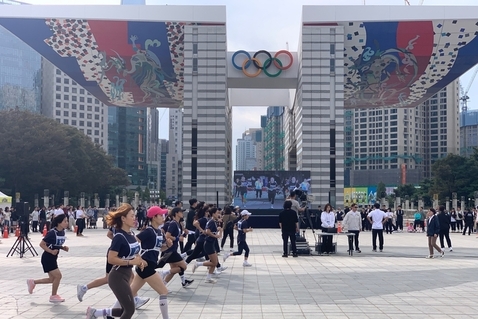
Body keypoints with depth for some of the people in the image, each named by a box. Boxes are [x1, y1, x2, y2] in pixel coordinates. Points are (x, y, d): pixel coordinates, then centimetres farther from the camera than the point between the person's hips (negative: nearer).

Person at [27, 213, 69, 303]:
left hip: (53, 258, 9)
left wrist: (64, 248, -1)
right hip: (47, 258, -9)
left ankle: (33, 282, 33)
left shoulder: (62, 232, 2)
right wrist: (51, 251, -26)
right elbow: (42, 244, -19)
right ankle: (53, 296, 8)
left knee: (52, 279, 15)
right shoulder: (52, 233, -23)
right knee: (58, 275, -9)